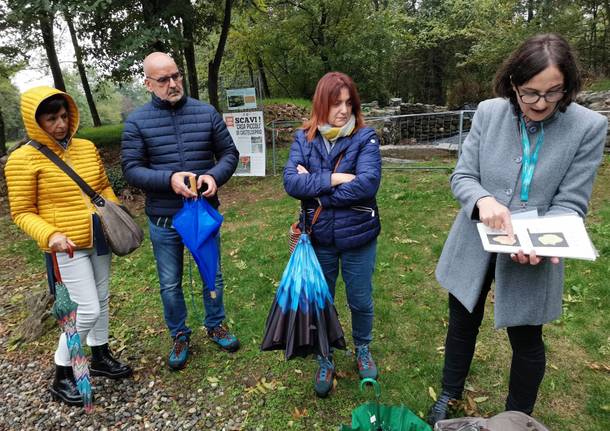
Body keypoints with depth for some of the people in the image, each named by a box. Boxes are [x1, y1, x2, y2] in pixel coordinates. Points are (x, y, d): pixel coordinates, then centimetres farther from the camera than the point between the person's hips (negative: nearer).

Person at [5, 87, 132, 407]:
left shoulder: (87, 147, 4)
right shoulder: (23, 158, -10)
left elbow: (104, 187, 15)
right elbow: (22, 212, -7)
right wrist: (49, 235, -23)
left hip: (99, 238, 6)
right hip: (68, 246, -6)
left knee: (101, 300, 16)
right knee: (88, 309, -5)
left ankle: (100, 358, 38)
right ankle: (61, 378, 18)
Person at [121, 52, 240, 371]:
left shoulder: (206, 113, -2)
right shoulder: (137, 121, -5)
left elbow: (229, 153, 3)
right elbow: (131, 169, -8)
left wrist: (214, 175, -18)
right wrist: (169, 179, -25)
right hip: (164, 220, -1)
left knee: (213, 275, 16)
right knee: (170, 284, 14)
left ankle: (215, 325, 40)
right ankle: (179, 335, 36)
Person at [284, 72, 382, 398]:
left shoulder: (365, 138, -9)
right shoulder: (304, 139, -2)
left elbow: (368, 183, -23)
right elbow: (291, 181, -14)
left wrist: (315, 189, -18)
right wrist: (334, 178, -23)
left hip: (358, 237, -1)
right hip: (319, 239, 2)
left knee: (361, 302, 17)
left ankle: (363, 350, 46)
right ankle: (325, 361, 40)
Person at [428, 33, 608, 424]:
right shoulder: (489, 112, -7)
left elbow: (570, 204, -12)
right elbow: (462, 176, -6)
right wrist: (484, 200, -28)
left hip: (532, 257, -1)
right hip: (475, 245, 2)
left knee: (526, 341, 17)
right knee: (463, 323, 20)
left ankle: (518, 417, 45)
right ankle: (450, 395, 47)